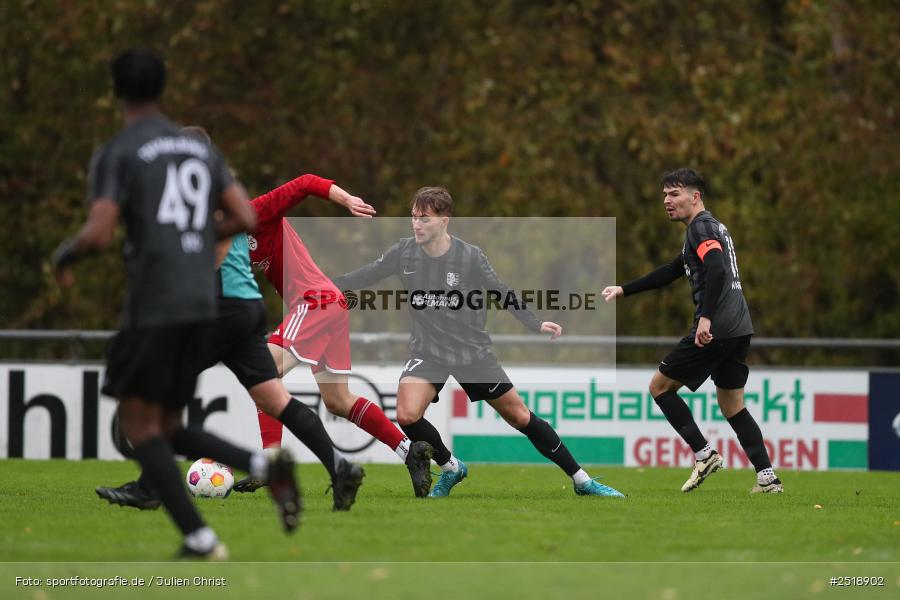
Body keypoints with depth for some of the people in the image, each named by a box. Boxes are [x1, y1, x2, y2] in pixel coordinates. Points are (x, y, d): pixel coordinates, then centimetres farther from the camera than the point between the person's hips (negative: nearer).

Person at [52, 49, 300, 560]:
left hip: (153, 308, -7)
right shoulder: (201, 149, 16)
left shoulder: (117, 153, -4)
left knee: (140, 427, 3)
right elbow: (245, 218, 10)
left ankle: (201, 539, -10)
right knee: (168, 430, 15)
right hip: (202, 305, 7)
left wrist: (64, 255, 8)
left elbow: (99, 234, -14)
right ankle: (267, 466, -9)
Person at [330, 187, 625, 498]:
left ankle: (581, 480, 15)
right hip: (428, 352, 1)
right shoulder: (403, 253, -10)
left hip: (473, 352, -1)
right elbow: (366, 275, 4)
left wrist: (535, 324, -7)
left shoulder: (470, 256, -15)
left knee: (521, 417, 3)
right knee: (407, 415, -23)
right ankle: (450, 468, 5)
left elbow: (501, 292, -2)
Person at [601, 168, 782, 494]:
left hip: (714, 330, -9)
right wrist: (623, 290, 35)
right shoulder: (712, 228, 24)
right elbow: (671, 272, 33)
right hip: (739, 328, 9)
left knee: (660, 385, 2)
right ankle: (767, 477, 4)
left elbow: (716, 270, -25)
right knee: (732, 406, 13)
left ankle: (703, 454, -4)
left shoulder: (701, 228, -7)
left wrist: (706, 318, -32)